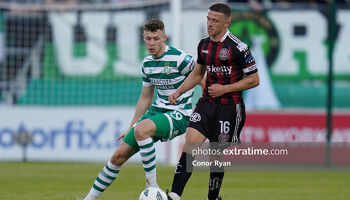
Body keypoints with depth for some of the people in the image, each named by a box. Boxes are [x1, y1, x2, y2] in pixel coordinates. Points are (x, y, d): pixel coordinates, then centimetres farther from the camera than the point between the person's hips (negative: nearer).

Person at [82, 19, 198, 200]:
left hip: (179, 115, -7)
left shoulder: (180, 59, -16)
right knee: (119, 155, 2)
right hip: (156, 111, 7)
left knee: (141, 129, -36)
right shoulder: (147, 63, 8)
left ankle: (152, 184, -26)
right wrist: (130, 128, 21)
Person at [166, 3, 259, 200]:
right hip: (206, 103, 5)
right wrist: (179, 91, 10)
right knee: (190, 144, -12)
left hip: (229, 107, -5)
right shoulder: (204, 45, 7)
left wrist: (224, 89, -15)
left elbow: (254, 80, -10)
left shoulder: (238, 47, -13)